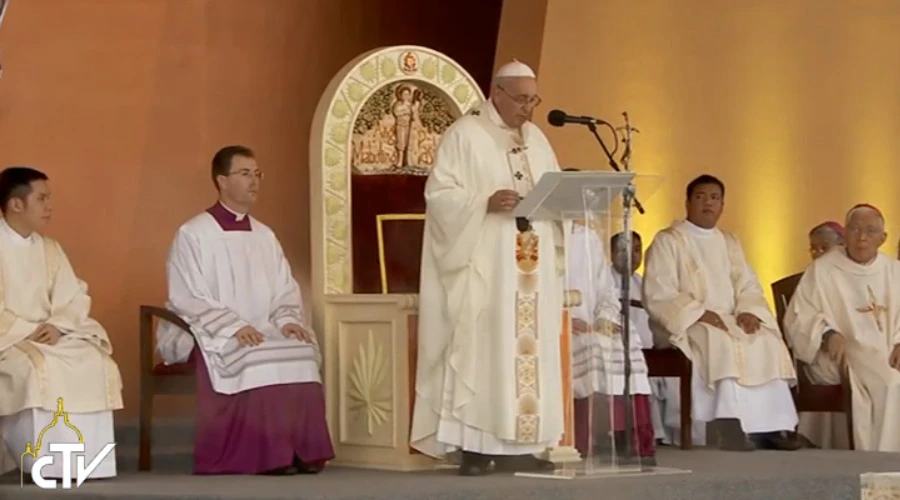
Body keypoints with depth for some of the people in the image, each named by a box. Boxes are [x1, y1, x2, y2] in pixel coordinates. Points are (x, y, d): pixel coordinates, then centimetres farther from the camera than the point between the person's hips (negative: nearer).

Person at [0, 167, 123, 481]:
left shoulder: (50, 249, 14)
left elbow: (75, 298, 7)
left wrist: (56, 326, -13)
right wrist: (29, 331, -20)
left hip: (50, 336, 6)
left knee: (98, 366, -17)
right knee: (40, 370, -34)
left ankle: (87, 464, -15)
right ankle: (48, 468, -26)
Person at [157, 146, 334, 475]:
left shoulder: (265, 236, 16)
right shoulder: (193, 235, -3)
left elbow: (285, 291, 14)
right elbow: (186, 299, -10)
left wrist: (287, 320, -9)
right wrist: (233, 326, -22)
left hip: (263, 333, 5)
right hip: (211, 336, -5)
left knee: (302, 353, -24)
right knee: (258, 360, -34)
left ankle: (300, 451, -23)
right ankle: (266, 456, -28)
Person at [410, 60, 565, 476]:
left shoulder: (536, 139, 18)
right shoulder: (464, 135, -3)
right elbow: (440, 194, -10)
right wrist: (486, 202, -24)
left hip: (532, 267, 7)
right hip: (483, 265, -7)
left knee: (531, 349, 3)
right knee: (480, 347, -10)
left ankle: (516, 446, 5)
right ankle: (474, 445, -9)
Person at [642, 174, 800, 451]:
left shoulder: (729, 243, 23)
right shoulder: (667, 241, 3)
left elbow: (749, 286, 16)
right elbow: (658, 296, -8)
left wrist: (748, 311, -7)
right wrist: (699, 314, -19)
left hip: (731, 322, 6)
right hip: (687, 325, -6)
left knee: (768, 341, -22)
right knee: (722, 343, -35)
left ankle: (773, 425, -26)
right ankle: (730, 426, -41)